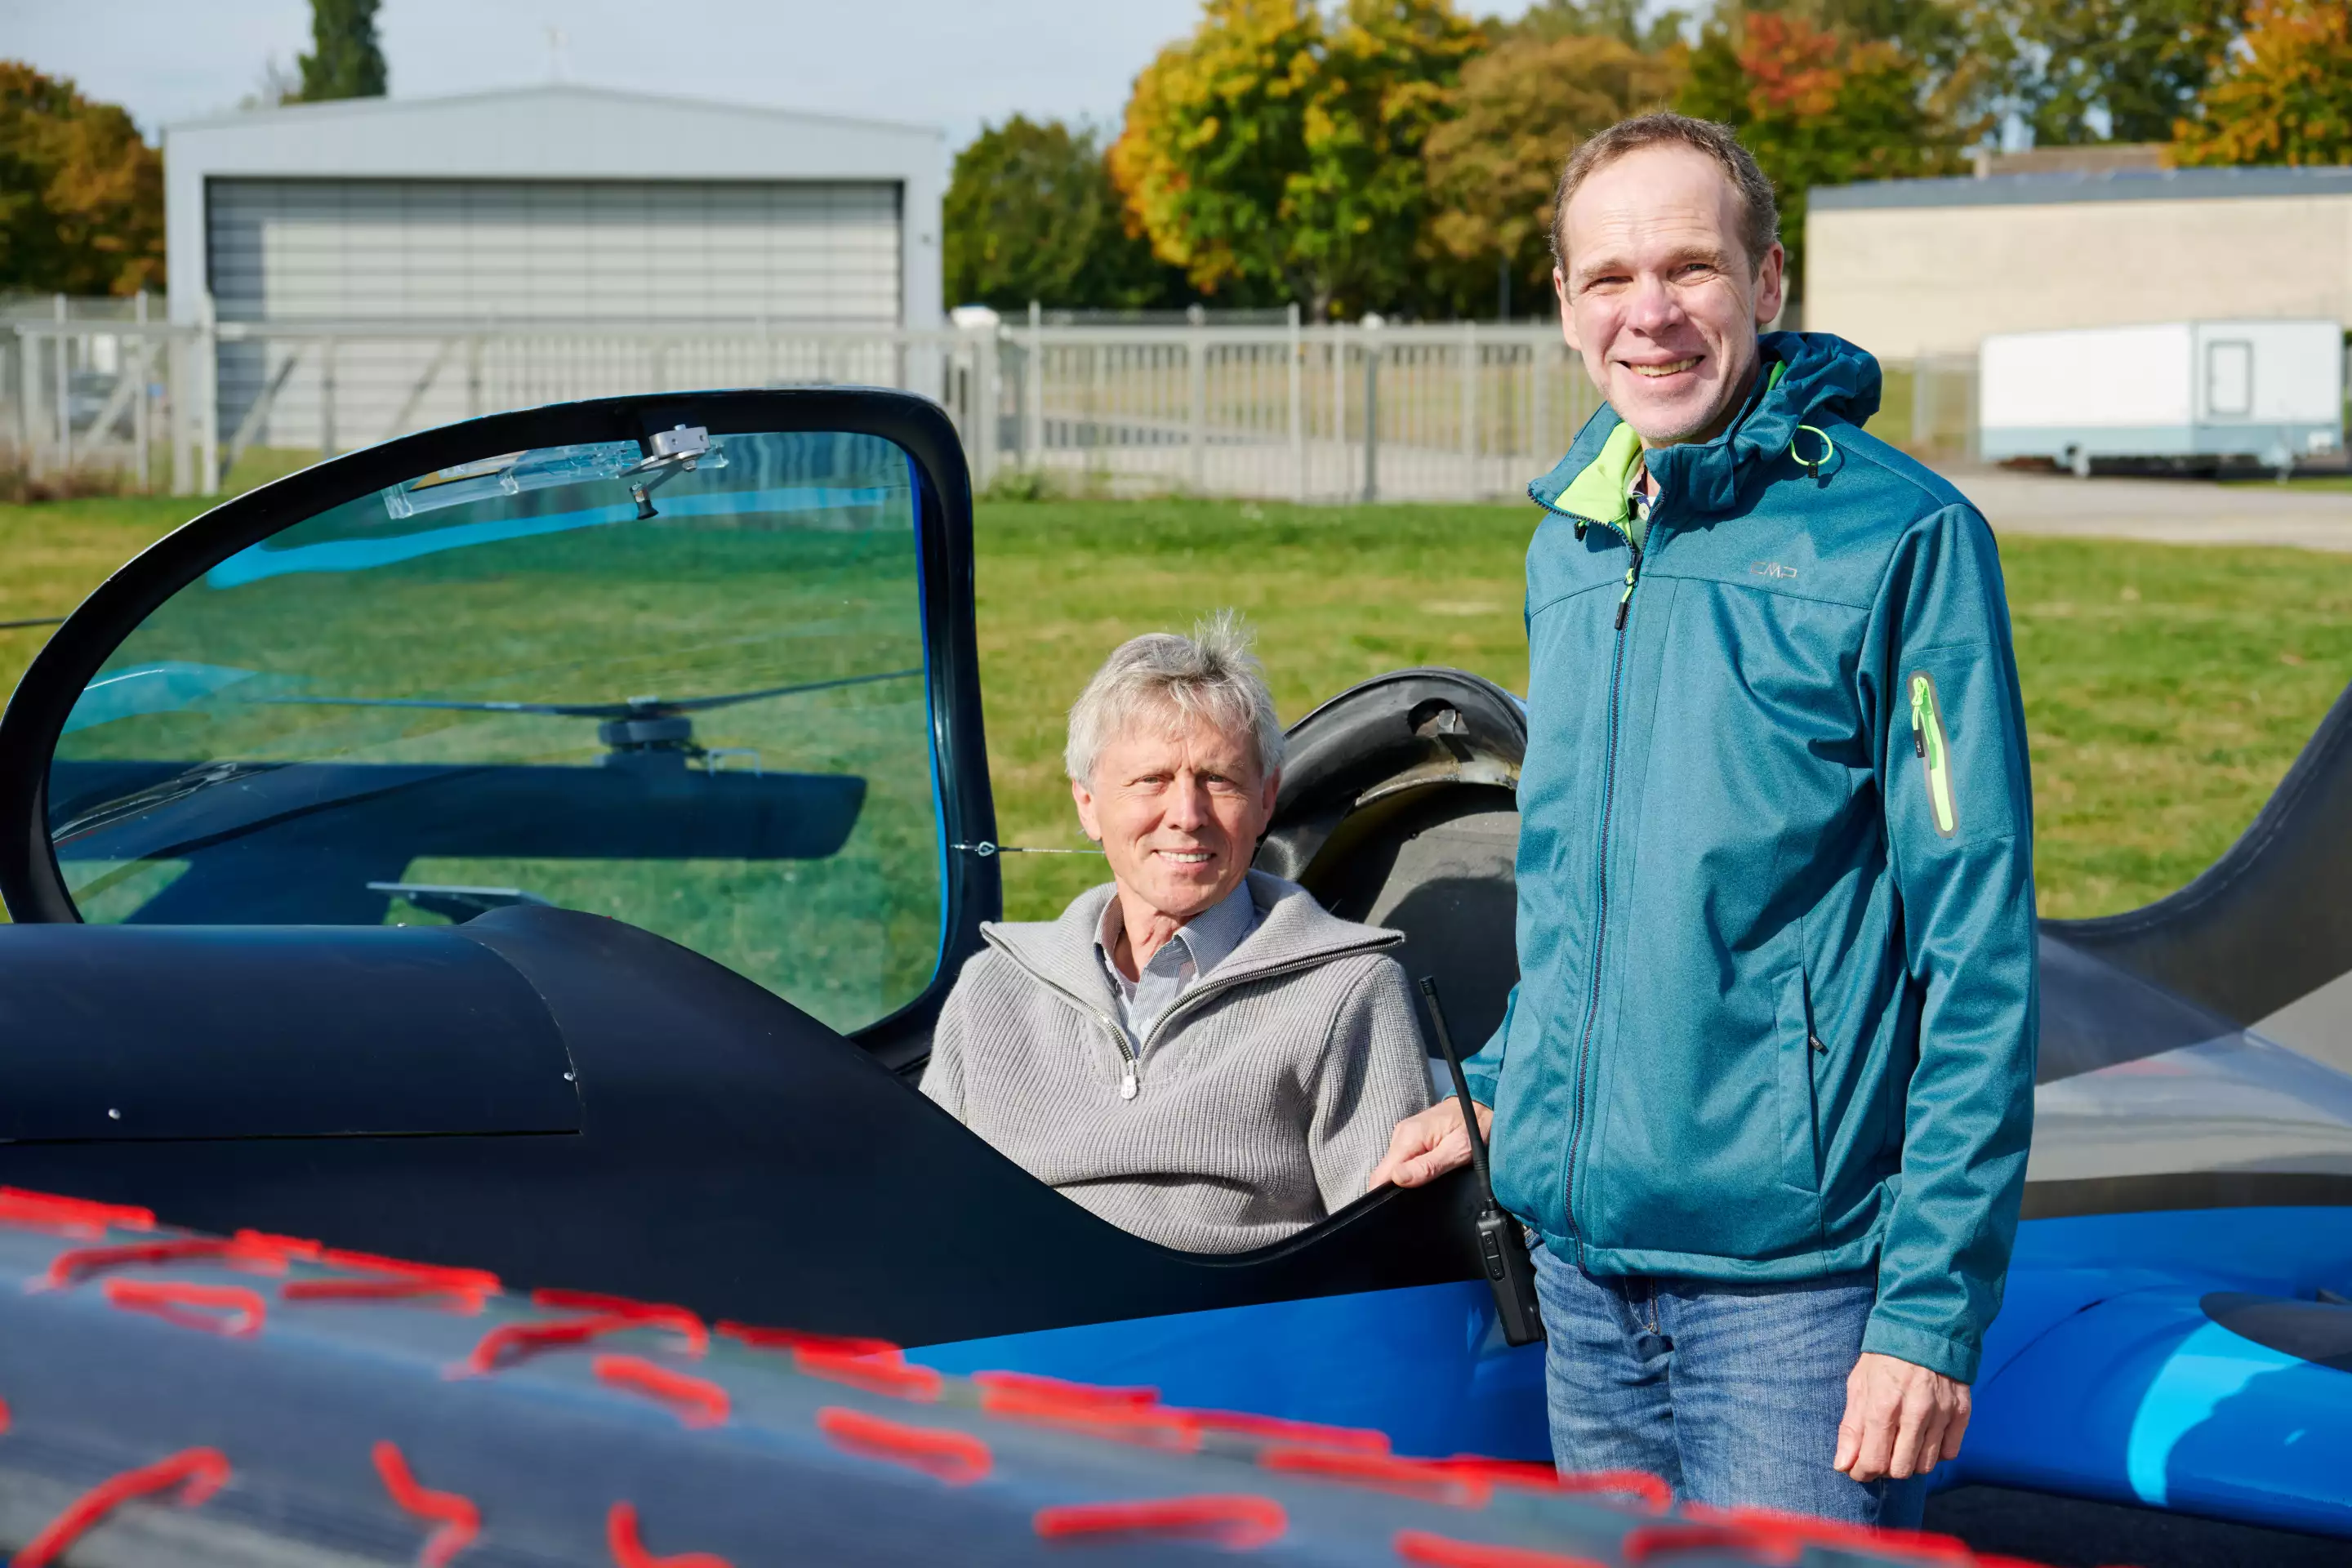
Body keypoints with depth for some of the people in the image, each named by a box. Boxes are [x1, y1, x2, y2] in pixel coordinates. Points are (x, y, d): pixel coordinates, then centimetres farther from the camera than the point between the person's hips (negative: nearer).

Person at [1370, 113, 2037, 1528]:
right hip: (1581, 1252, 6)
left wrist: (1935, 1306, -16)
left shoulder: (1898, 539, -10)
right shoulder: (1570, 546, 10)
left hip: (1794, 1272, -6)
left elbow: (1979, 950, -13)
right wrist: (1499, 1096, 19)